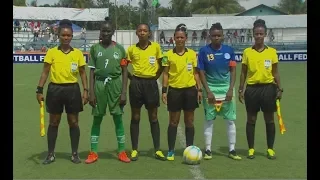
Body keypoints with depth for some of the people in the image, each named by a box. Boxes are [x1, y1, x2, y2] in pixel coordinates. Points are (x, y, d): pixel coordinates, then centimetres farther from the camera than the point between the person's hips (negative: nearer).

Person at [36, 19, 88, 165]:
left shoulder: (78, 53, 3)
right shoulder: (51, 52, 0)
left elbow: (83, 73, 6)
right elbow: (45, 72, 1)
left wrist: (86, 90, -1)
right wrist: (39, 90, -6)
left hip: (73, 90, 1)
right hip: (55, 89, 0)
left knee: (74, 122, 6)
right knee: (54, 122, 8)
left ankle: (74, 153, 18)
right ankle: (51, 154, 18)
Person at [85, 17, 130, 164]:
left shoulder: (120, 49, 3)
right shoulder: (95, 48, 5)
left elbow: (124, 72, 3)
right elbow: (92, 71, 5)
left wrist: (124, 92, -4)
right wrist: (91, 92, -2)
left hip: (115, 84, 0)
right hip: (99, 84, 1)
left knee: (118, 118, 3)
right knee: (97, 118, 6)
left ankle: (121, 152, 13)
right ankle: (93, 152, 13)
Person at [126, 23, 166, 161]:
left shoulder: (156, 47, 1)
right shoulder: (131, 49, 2)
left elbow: (161, 65, 9)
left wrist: (155, 77, 2)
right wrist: (131, 77, 2)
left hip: (151, 83, 0)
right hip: (136, 84, 0)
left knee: (153, 117, 4)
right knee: (135, 117, 5)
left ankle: (157, 150, 11)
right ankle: (134, 150, 13)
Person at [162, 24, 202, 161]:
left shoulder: (192, 54, 4)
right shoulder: (168, 55, 0)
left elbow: (195, 73, 8)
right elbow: (165, 74, 1)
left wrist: (199, 89, 2)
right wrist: (164, 91, -6)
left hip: (190, 90, 1)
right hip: (174, 90, -1)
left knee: (189, 121, 8)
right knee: (173, 121, 5)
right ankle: (171, 151, 13)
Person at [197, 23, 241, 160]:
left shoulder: (229, 50, 1)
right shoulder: (204, 51, -5)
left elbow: (233, 71, 4)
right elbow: (201, 73, -3)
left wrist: (231, 89, -6)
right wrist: (208, 91, -9)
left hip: (226, 89, 2)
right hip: (211, 89, -2)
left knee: (230, 120, 4)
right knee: (209, 120, 3)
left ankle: (232, 150, 14)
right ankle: (208, 150, 13)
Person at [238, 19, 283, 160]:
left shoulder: (272, 51, 3)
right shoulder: (247, 52, 2)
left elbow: (275, 72, 7)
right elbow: (243, 73, 5)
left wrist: (279, 89, 1)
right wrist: (240, 90, 0)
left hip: (268, 88, 0)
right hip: (252, 89, 0)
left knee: (269, 120, 7)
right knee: (251, 120, 6)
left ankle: (270, 149, 19)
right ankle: (251, 149, 17)